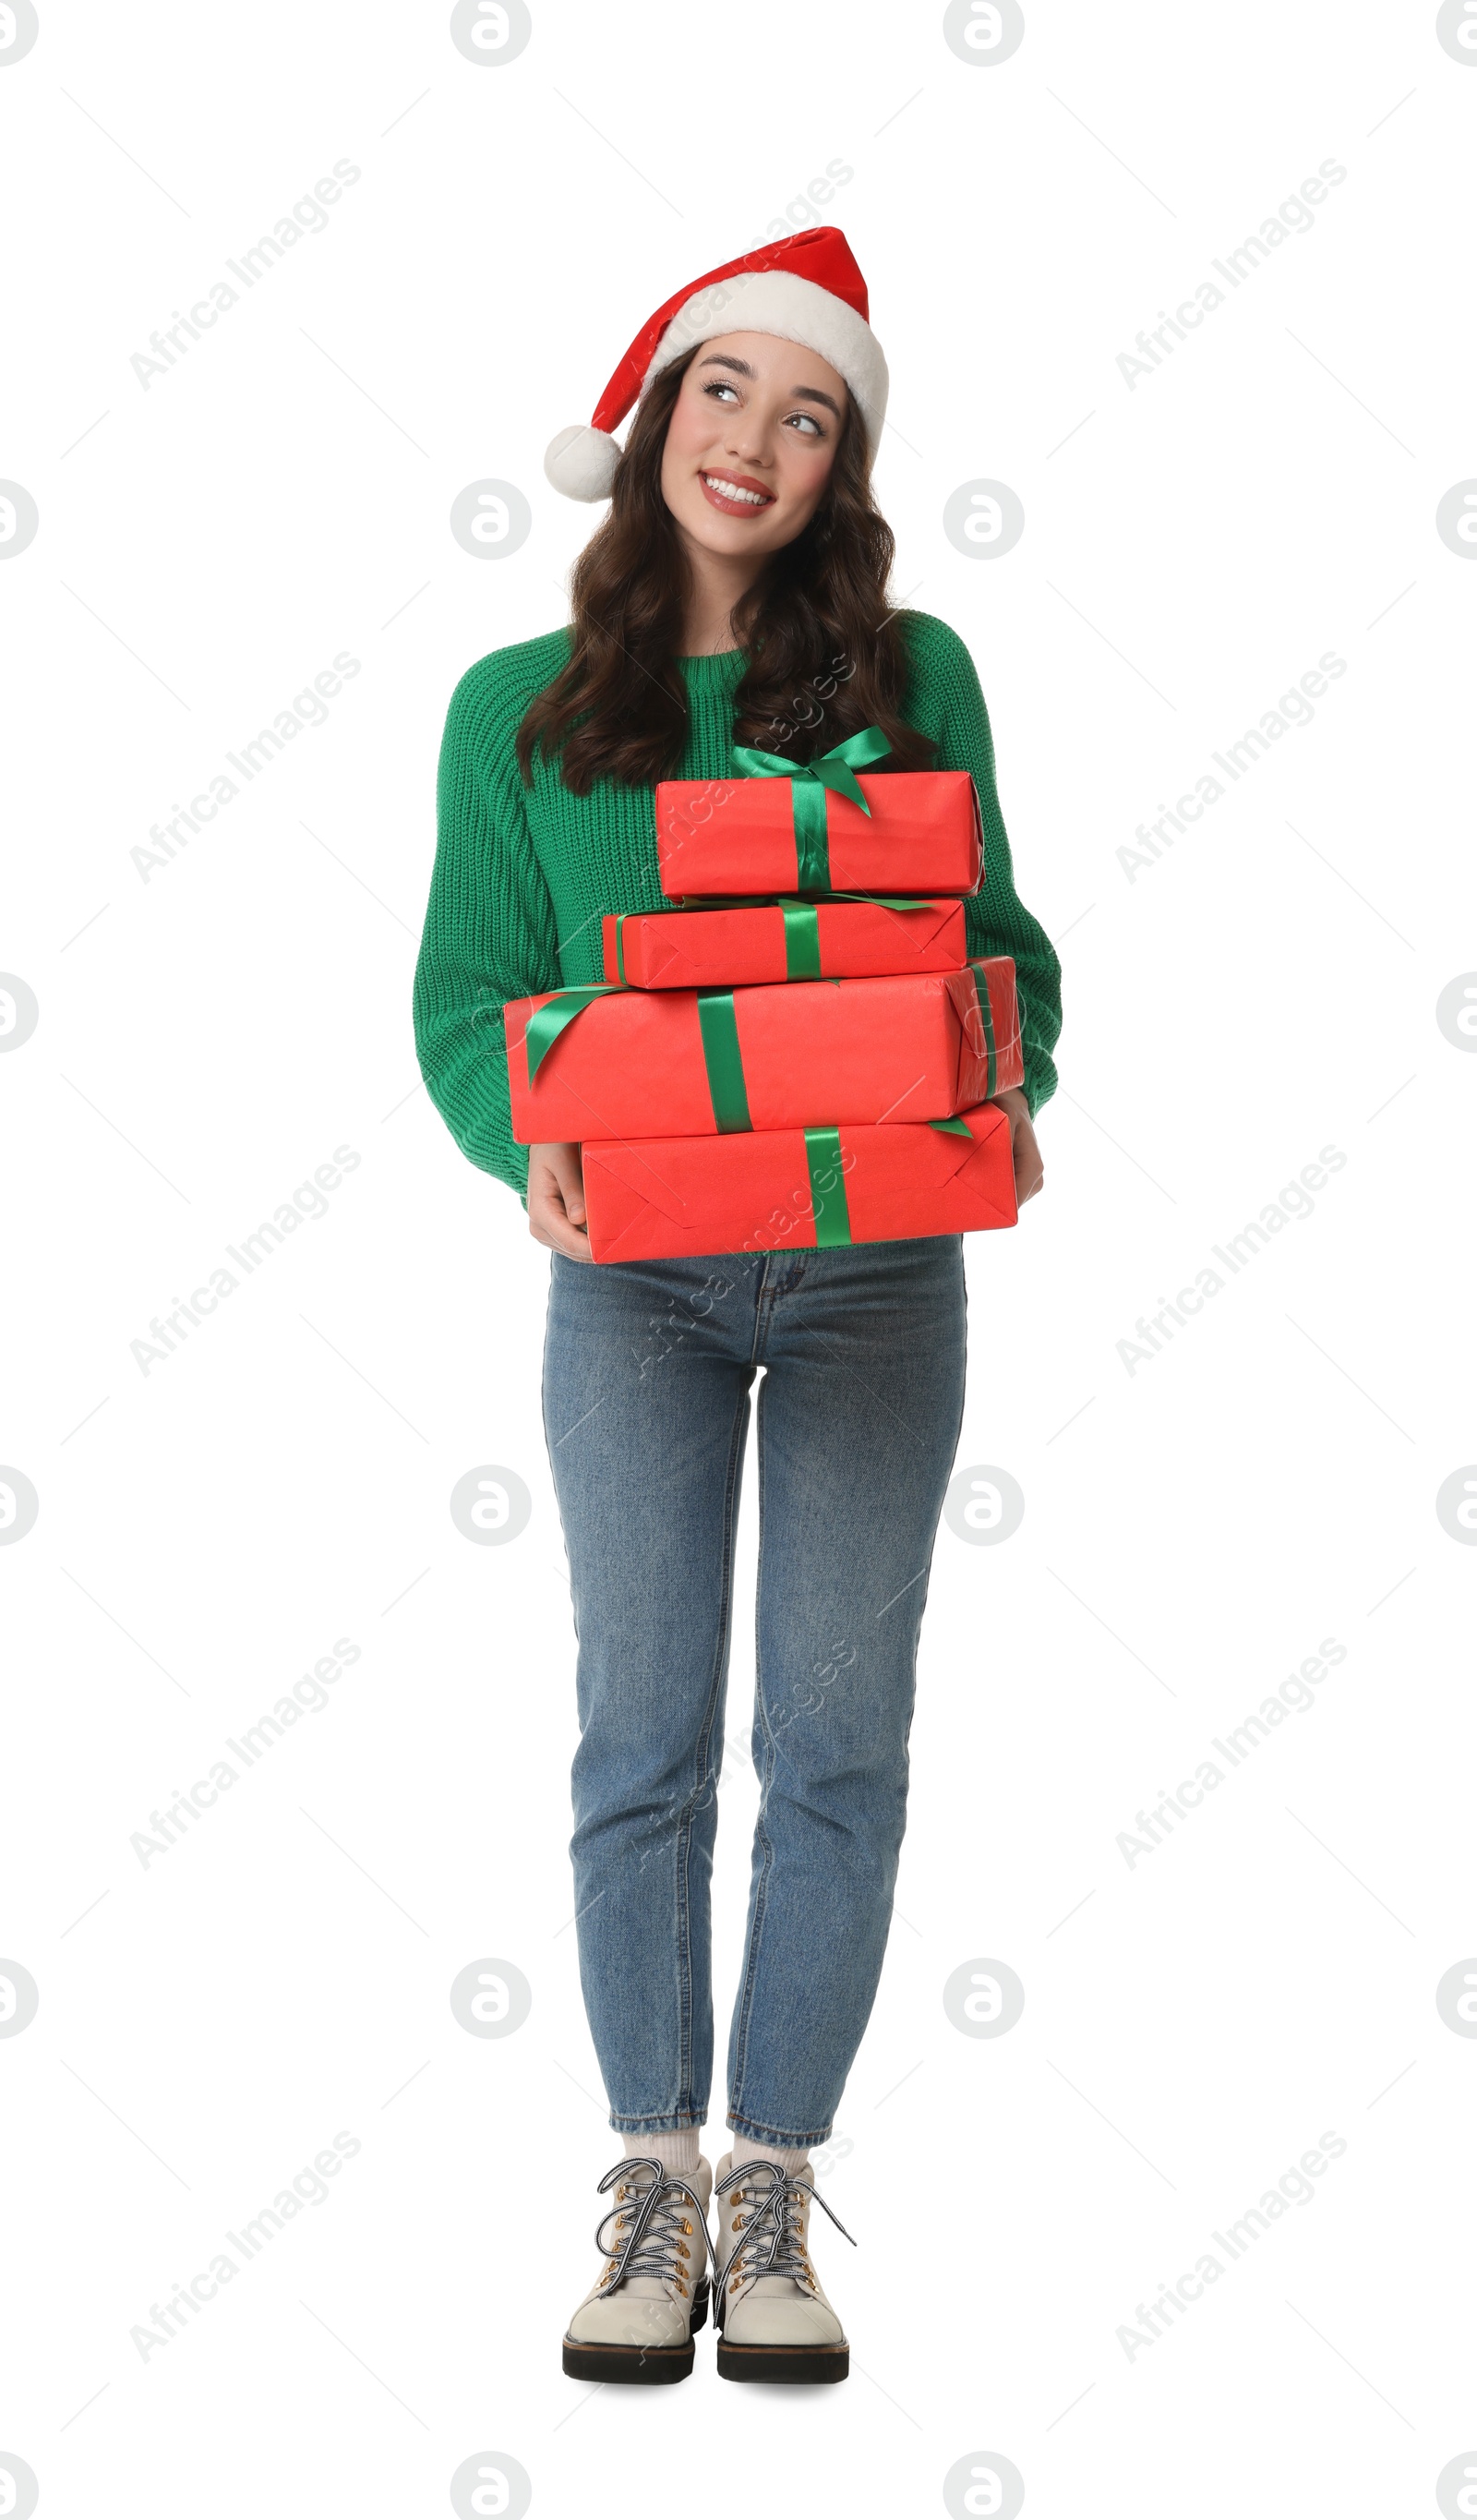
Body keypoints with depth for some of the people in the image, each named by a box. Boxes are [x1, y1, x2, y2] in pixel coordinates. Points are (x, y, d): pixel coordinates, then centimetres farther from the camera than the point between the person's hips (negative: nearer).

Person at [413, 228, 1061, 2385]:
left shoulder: (912, 674, 3)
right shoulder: (521, 709, 2)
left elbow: (994, 941, 6)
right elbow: (467, 993, 2)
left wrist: (1005, 1098, -15)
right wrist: (525, 1143, -18)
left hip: (877, 1268, 1)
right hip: (637, 1272, 0)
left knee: (838, 1743, 4)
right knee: (644, 1741, 2)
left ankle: (773, 2192, 16)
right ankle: (653, 2188, 15)